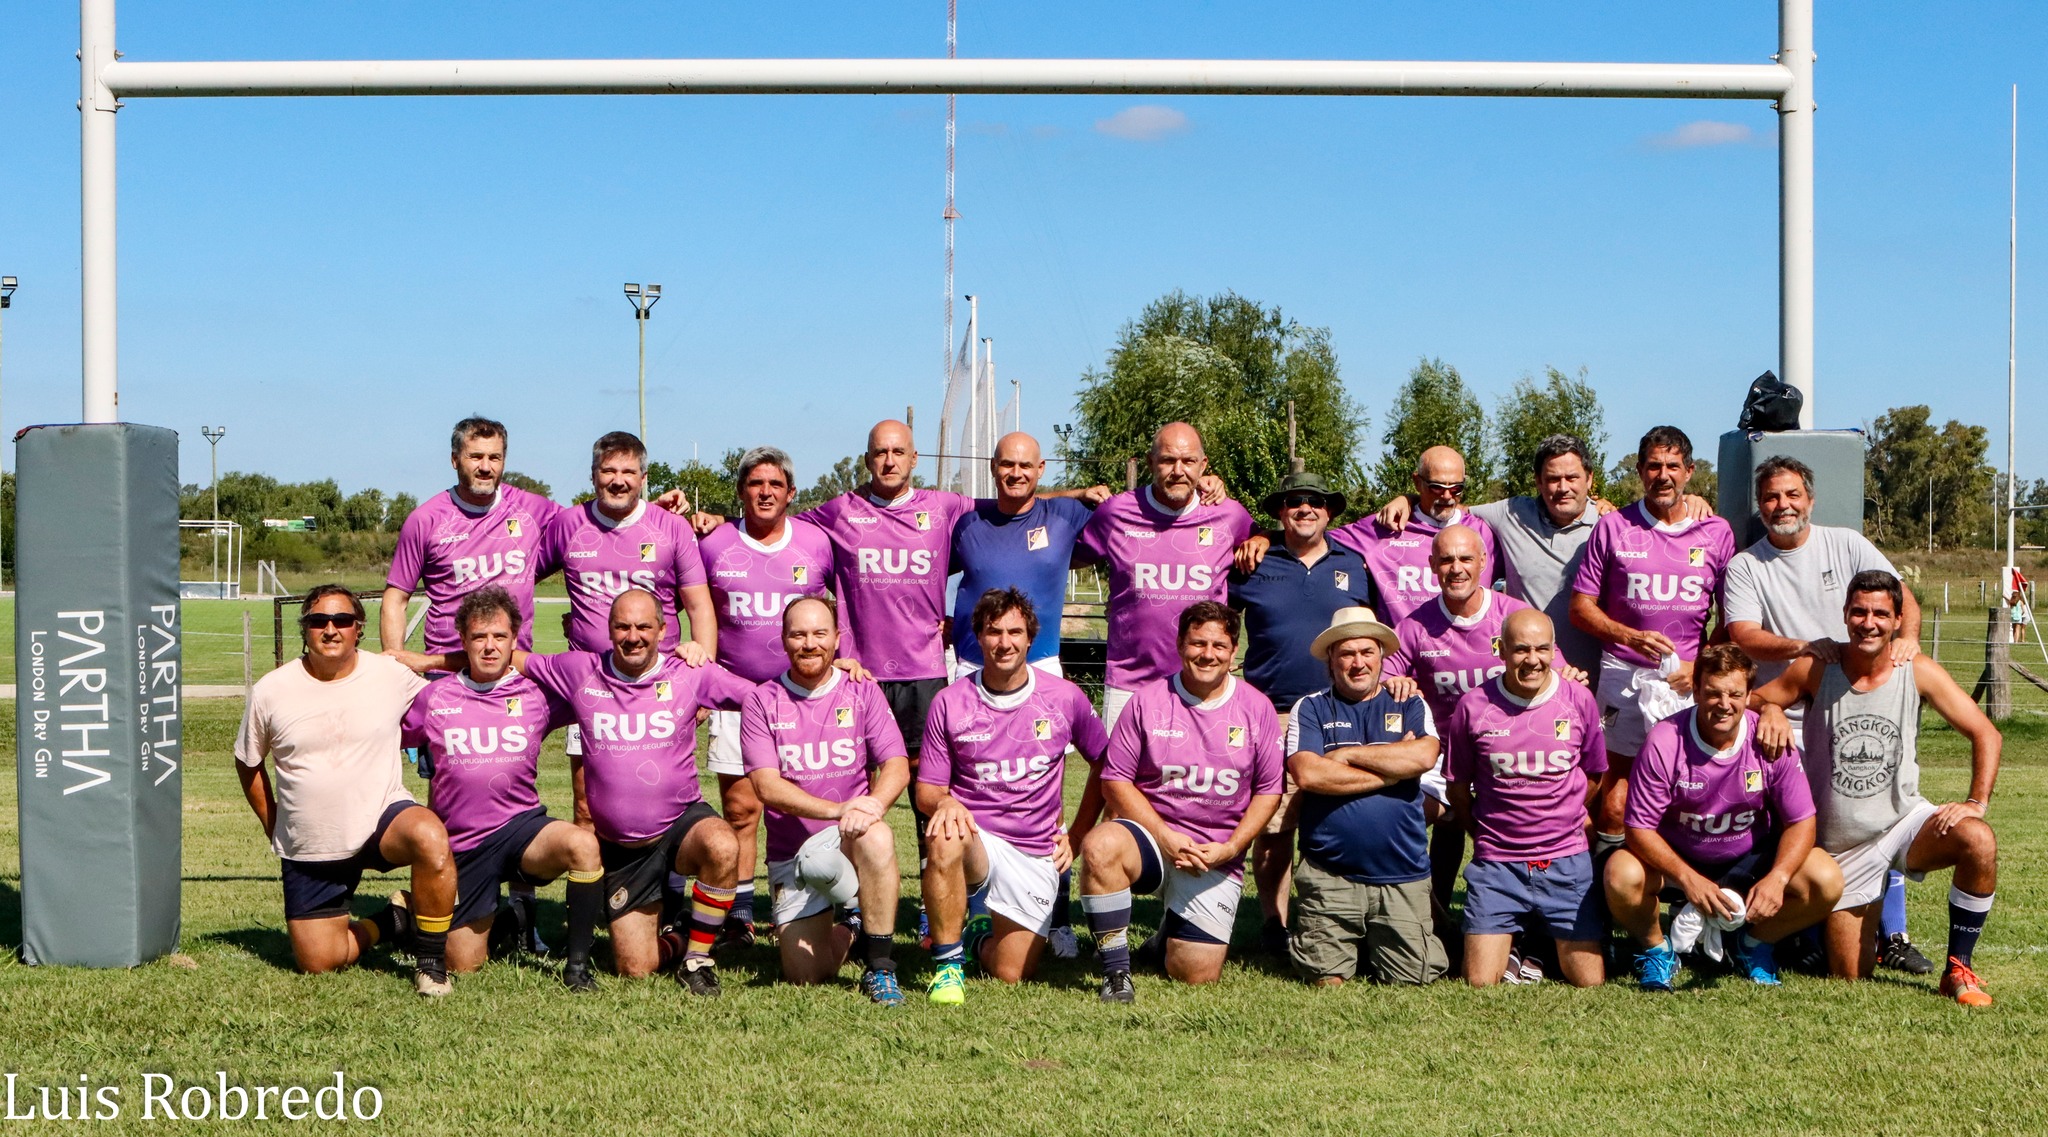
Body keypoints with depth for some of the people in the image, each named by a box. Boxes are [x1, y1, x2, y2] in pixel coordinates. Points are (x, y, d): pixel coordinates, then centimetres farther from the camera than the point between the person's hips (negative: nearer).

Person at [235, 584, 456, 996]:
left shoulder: (392, 675, -6)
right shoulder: (271, 691, -3)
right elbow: (247, 763, 11)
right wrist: (273, 826, 11)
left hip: (381, 819, -2)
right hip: (308, 850, 2)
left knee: (430, 838, -36)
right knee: (318, 963, -3)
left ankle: (431, 962, -16)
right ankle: (391, 922, 27)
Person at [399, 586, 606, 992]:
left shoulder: (536, 693, 2)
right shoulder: (434, 697, 3)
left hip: (520, 825, 0)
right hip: (460, 843, 1)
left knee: (583, 844, -35)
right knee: (464, 966, 3)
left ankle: (578, 962, -19)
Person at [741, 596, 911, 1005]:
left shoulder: (862, 692, 3)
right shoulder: (762, 701, 0)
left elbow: (897, 766, -6)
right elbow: (766, 786, -11)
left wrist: (873, 804, -30)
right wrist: (837, 809, -26)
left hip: (848, 839, 0)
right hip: (790, 853, 0)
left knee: (876, 837, -37)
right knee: (805, 976, -9)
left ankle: (879, 967, -23)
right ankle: (847, 926, 26)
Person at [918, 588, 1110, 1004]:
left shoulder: (1065, 698, 0)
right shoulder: (950, 703, -2)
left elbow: (1105, 764, 14)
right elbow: (926, 791, 0)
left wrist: (1077, 835, 8)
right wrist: (944, 802, -24)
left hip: (1036, 855, 1)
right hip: (974, 840, -1)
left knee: (1011, 974, -5)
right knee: (944, 838, -38)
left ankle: (980, 934, 32)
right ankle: (948, 962, -20)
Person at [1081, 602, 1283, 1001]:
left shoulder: (1257, 708, 3)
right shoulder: (1147, 701, -1)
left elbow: (1269, 791, 5)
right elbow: (1115, 781, -2)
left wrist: (1230, 848, -9)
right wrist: (1165, 836, -14)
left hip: (1218, 860, 1)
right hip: (1152, 836, -1)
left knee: (1196, 975, -8)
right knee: (1099, 846, -36)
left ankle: (1175, 929, 30)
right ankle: (1116, 973, -22)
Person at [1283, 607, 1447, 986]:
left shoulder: (1410, 706, 10)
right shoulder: (1311, 709, 6)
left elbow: (1424, 756, -11)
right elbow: (1307, 774, -12)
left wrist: (1348, 755, -7)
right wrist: (1391, 769, -7)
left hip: (1403, 875, 1)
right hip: (1329, 876, -1)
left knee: (1413, 979, 0)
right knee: (1327, 980, -4)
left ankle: (1376, 945, 29)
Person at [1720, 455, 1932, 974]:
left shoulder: (1846, 545, 6)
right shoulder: (1744, 567, 2)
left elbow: (1901, 597, 0)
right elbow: (1743, 637, -9)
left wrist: (1906, 637, -21)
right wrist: (1805, 646, -24)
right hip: (1787, 719, -2)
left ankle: (1891, 936, 11)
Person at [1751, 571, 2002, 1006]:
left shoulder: (1918, 672, -7)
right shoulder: (1816, 668, -9)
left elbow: (1986, 734, -4)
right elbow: (1750, 700, 0)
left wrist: (1976, 802, -17)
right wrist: (1771, 709, -23)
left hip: (1904, 821, 0)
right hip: (1842, 847, 0)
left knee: (1978, 841, -33)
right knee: (1851, 978, 0)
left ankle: (1958, 968, -13)